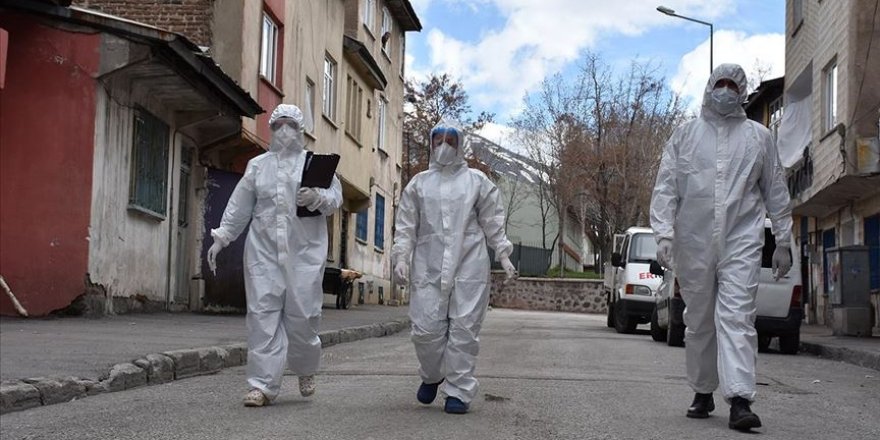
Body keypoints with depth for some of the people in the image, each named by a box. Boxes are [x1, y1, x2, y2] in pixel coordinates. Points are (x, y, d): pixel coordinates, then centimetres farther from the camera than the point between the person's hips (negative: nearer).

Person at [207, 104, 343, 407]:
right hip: (264, 250, 2)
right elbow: (240, 206, 17)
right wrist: (221, 238, 12)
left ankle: (305, 369, 26)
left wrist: (318, 197, -19)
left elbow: (336, 196, 2)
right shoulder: (258, 165, 16)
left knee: (302, 314, -3)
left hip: (305, 251, -2)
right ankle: (263, 385, -1)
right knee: (263, 314, -5)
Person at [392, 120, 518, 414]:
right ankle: (431, 376, 25)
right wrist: (401, 257, 0)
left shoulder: (477, 181, 10)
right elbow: (406, 225, 11)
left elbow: (493, 223, 10)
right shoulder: (419, 183, 13)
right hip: (428, 267, 1)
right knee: (426, 328, -3)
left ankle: (459, 390, 7)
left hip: (469, 267, -1)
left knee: (464, 328, -3)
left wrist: (503, 255, 2)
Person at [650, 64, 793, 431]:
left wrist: (783, 242, 12)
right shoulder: (685, 134, 10)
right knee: (699, 321, 10)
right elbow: (665, 187, 4)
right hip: (694, 244, 1)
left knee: (737, 317, -13)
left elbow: (776, 192, 14)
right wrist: (664, 233, -8)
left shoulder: (759, 137, 11)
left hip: (741, 242, -1)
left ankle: (740, 401, -19)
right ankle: (702, 393, 23)